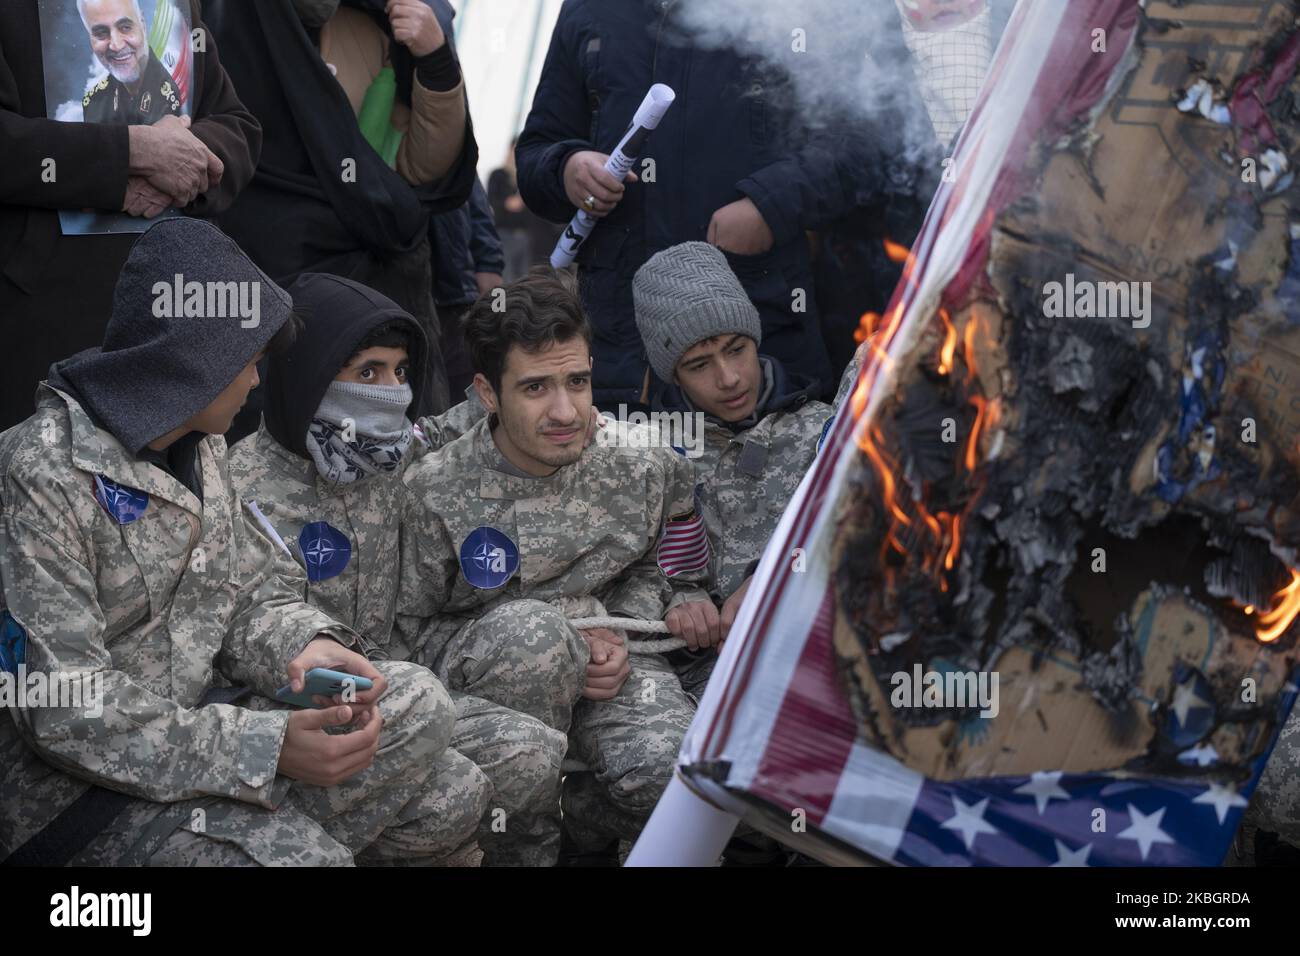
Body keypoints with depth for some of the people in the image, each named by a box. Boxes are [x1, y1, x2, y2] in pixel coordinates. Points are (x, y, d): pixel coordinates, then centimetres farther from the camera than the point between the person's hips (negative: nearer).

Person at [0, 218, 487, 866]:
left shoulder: (197, 445, 8)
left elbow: (254, 588, 13)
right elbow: (65, 709, -25)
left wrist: (301, 644, -12)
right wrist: (267, 749, -30)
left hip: (194, 721, 8)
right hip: (72, 792, -8)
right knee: (300, 855, -28)